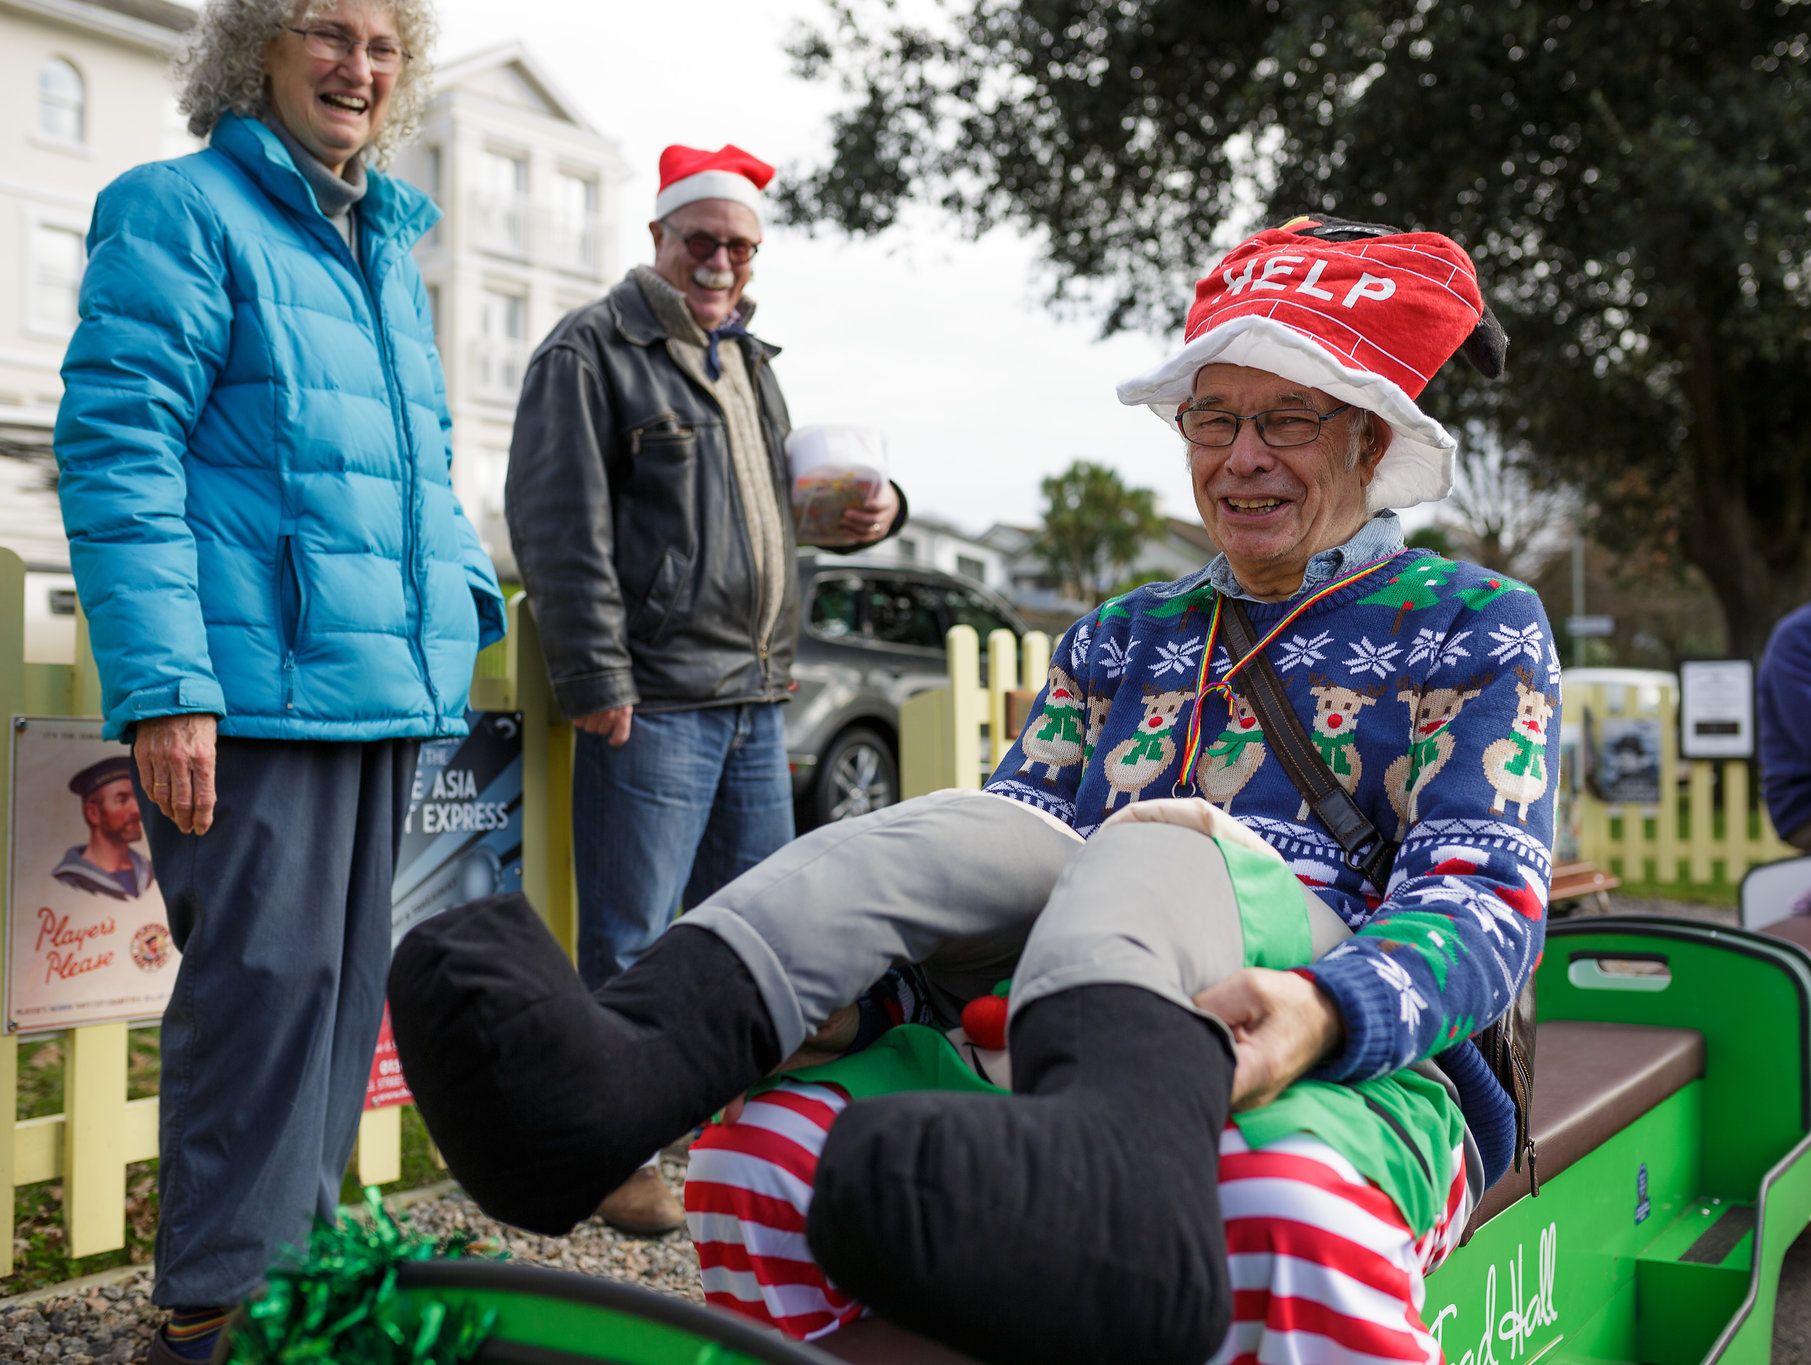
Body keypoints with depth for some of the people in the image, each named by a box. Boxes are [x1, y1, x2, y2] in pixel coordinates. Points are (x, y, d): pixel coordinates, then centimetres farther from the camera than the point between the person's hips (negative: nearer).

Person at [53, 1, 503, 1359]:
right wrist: (163, 684, -19)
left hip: (384, 685, 8)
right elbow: (118, 449, -11)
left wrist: (465, 588, 11)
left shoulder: (389, 247, 20)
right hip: (253, 684, -8)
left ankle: (297, 1251, 27)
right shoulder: (179, 211, -3)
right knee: (266, 977, -6)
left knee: (346, 979, 13)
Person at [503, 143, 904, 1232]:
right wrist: (597, 681, -17)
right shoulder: (594, 350, -4)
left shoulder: (750, 360, 20)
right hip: (653, 699, -8)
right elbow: (562, 528, -12)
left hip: (755, 698, 8)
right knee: (634, 939, -1)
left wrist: (869, 509, 8)